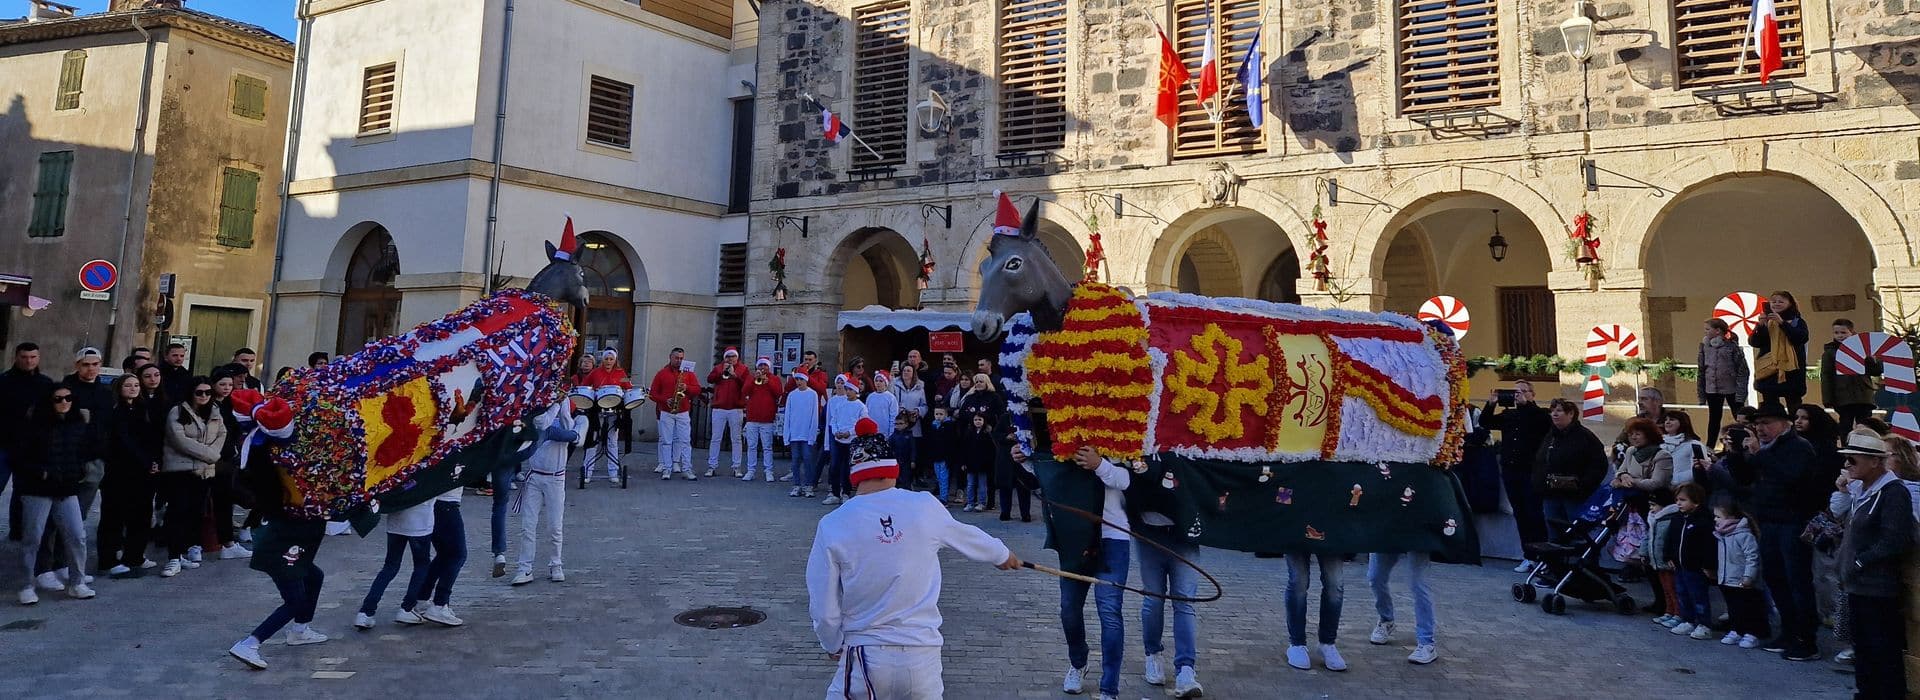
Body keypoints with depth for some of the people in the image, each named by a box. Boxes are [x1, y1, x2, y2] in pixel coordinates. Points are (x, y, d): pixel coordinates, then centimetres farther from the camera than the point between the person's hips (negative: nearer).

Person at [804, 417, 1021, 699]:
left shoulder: (833, 525, -9)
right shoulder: (925, 507, -4)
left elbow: (823, 609, -3)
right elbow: (968, 537, 17)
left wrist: (834, 646, 19)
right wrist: (1002, 554, 38)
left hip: (865, 661, -2)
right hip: (923, 658, 2)